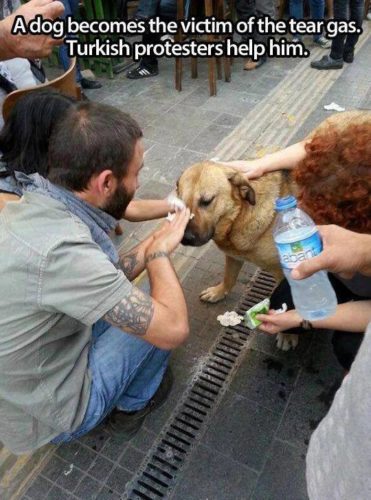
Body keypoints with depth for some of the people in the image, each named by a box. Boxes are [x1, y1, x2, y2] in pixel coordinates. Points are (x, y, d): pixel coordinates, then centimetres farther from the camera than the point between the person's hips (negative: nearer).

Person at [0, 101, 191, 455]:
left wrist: (154, 241, -4)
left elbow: (99, 283, 2)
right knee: (162, 315, -3)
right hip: (50, 413, -7)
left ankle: (127, 393, 23)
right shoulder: (60, 250, -36)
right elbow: (173, 328, -30)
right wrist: (160, 251, -15)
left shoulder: (29, 209, -9)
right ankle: (133, 404, 20)